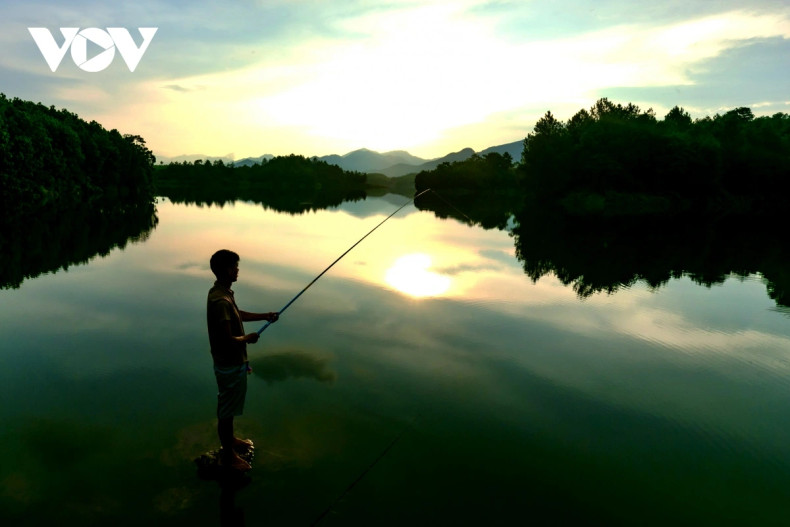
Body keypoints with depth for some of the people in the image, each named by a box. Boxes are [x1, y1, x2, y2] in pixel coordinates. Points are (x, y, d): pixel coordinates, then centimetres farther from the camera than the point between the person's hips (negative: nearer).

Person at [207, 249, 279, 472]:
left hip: (233, 361, 10)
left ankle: (230, 439, 46)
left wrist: (264, 316, 11)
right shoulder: (220, 301, -30)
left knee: (230, 406, 26)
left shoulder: (223, 292, 1)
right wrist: (248, 338, -13)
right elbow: (228, 340, -31)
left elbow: (237, 315, 19)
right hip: (230, 364, -10)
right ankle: (227, 455, 25)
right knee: (226, 410, 8)